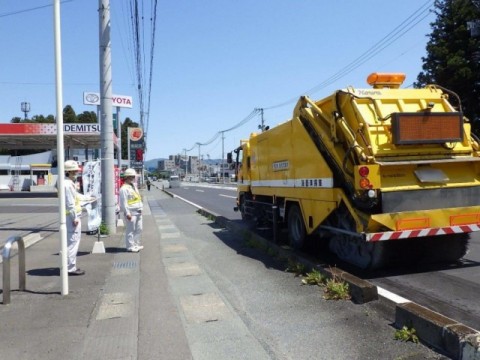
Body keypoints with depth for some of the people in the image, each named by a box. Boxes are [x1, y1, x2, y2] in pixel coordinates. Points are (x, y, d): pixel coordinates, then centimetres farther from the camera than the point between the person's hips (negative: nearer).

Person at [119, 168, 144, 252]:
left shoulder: (134, 186, 16)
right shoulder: (124, 188, -14)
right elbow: (123, 202, -17)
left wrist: (141, 207, 20)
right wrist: (127, 213, -20)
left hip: (138, 212, 10)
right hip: (131, 213, -10)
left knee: (139, 229, 15)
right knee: (130, 230, -4)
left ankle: (136, 244, 26)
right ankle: (130, 246, 3)